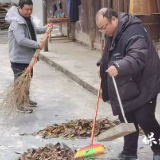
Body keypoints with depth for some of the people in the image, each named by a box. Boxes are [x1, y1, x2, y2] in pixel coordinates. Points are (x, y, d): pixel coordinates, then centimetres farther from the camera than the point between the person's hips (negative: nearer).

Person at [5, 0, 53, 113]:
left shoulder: (28, 19, 9)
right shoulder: (16, 22, -23)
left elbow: (35, 30, 28)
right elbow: (21, 40, -33)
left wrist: (46, 29, 16)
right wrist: (38, 45, -29)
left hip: (28, 57, 10)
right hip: (19, 59, -10)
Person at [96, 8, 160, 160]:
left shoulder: (133, 32, -23)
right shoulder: (113, 34, 9)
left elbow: (138, 57, -37)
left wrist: (118, 67, -50)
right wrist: (102, 65, 16)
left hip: (142, 86, -9)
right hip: (124, 88, 9)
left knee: (144, 119, -7)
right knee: (127, 121, 11)